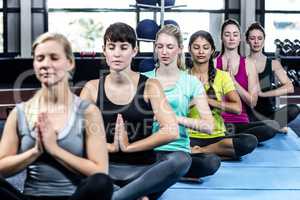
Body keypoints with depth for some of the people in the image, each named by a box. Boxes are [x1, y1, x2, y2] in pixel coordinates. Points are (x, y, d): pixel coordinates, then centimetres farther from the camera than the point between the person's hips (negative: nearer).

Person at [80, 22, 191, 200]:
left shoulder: (149, 86, -1)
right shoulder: (93, 88, 4)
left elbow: (172, 131, -13)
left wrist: (128, 146, -11)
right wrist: (111, 146, -14)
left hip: (143, 168, -1)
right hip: (106, 169, 1)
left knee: (181, 159, -30)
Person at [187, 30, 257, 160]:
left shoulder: (222, 76, 7)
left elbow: (237, 108, -7)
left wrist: (208, 100, -13)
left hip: (217, 136, 3)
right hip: (191, 137, -3)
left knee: (250, 141, -29)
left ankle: (198, 151, -18)